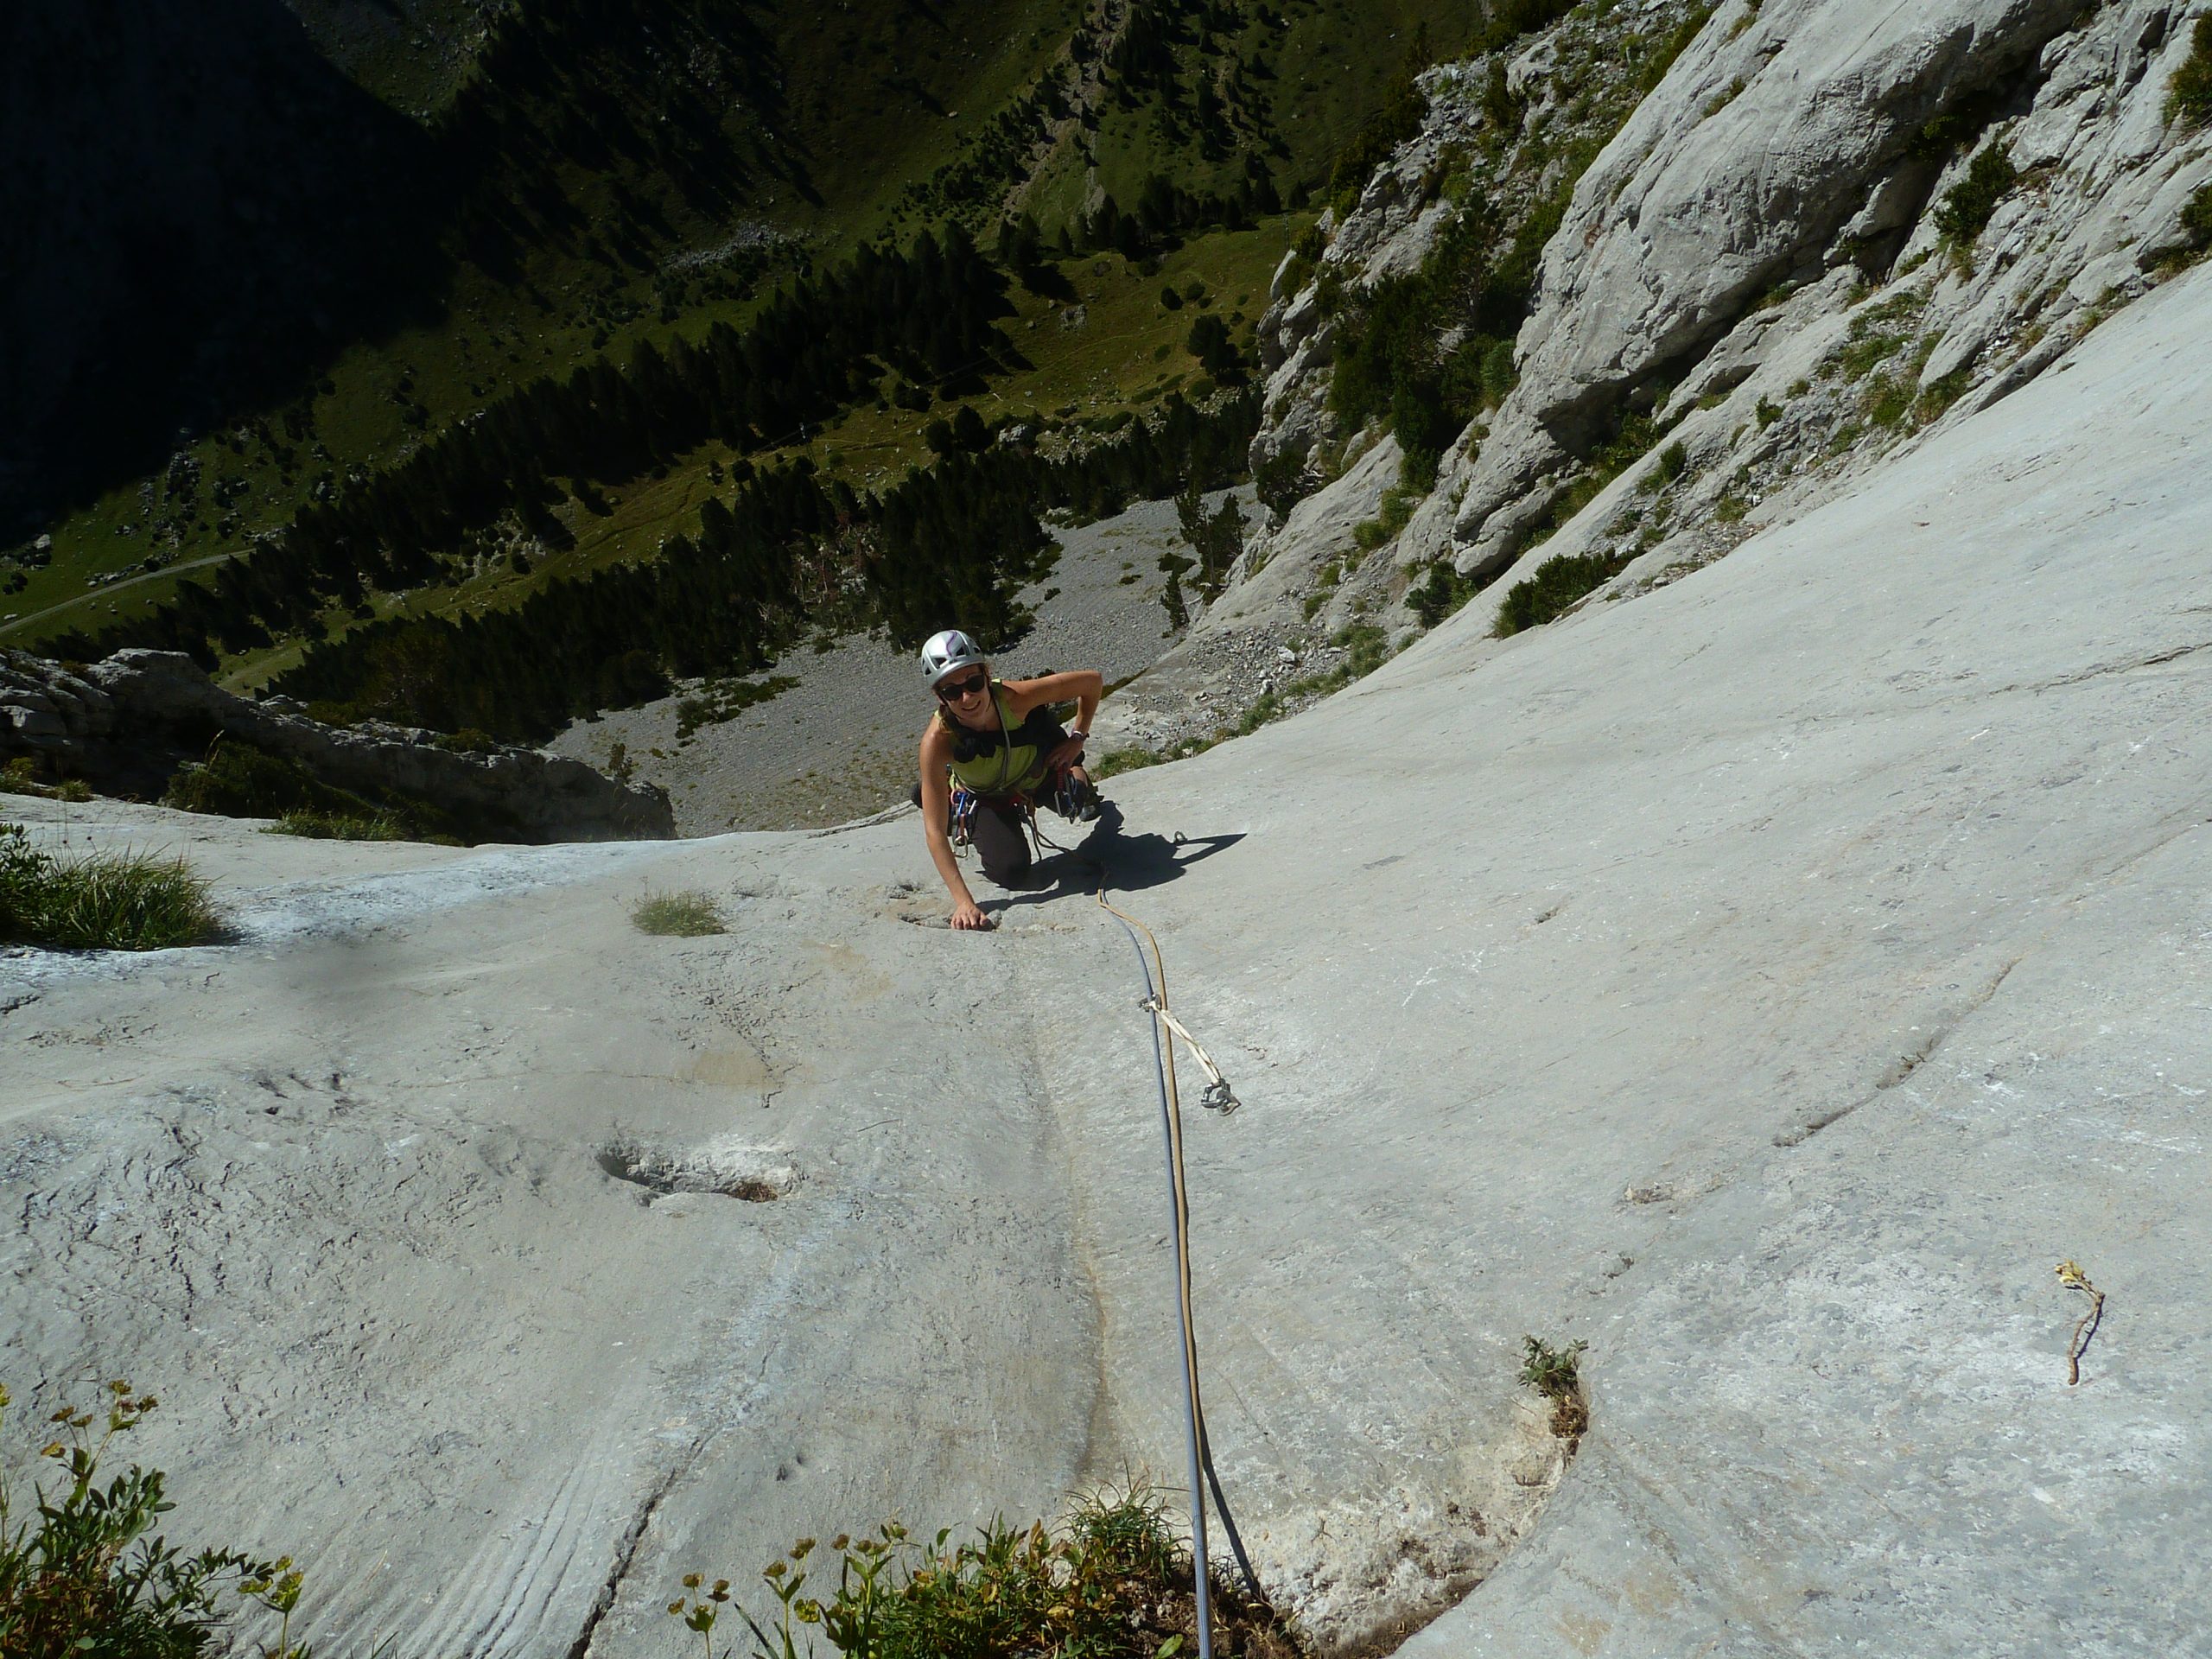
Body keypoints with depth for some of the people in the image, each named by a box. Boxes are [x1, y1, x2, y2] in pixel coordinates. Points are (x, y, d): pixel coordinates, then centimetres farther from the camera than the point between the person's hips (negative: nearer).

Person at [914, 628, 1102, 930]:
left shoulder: (1015, 697, -39)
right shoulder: (937, 740, -40)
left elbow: (1092, 681, -22)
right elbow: (934, 831, -40)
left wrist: (1078, 738, -19)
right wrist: (964, 902, -47)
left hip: (1040, 775, 4)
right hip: (987, 799, -4)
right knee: (1011, 873, -15)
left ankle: (1076, 777, 20)